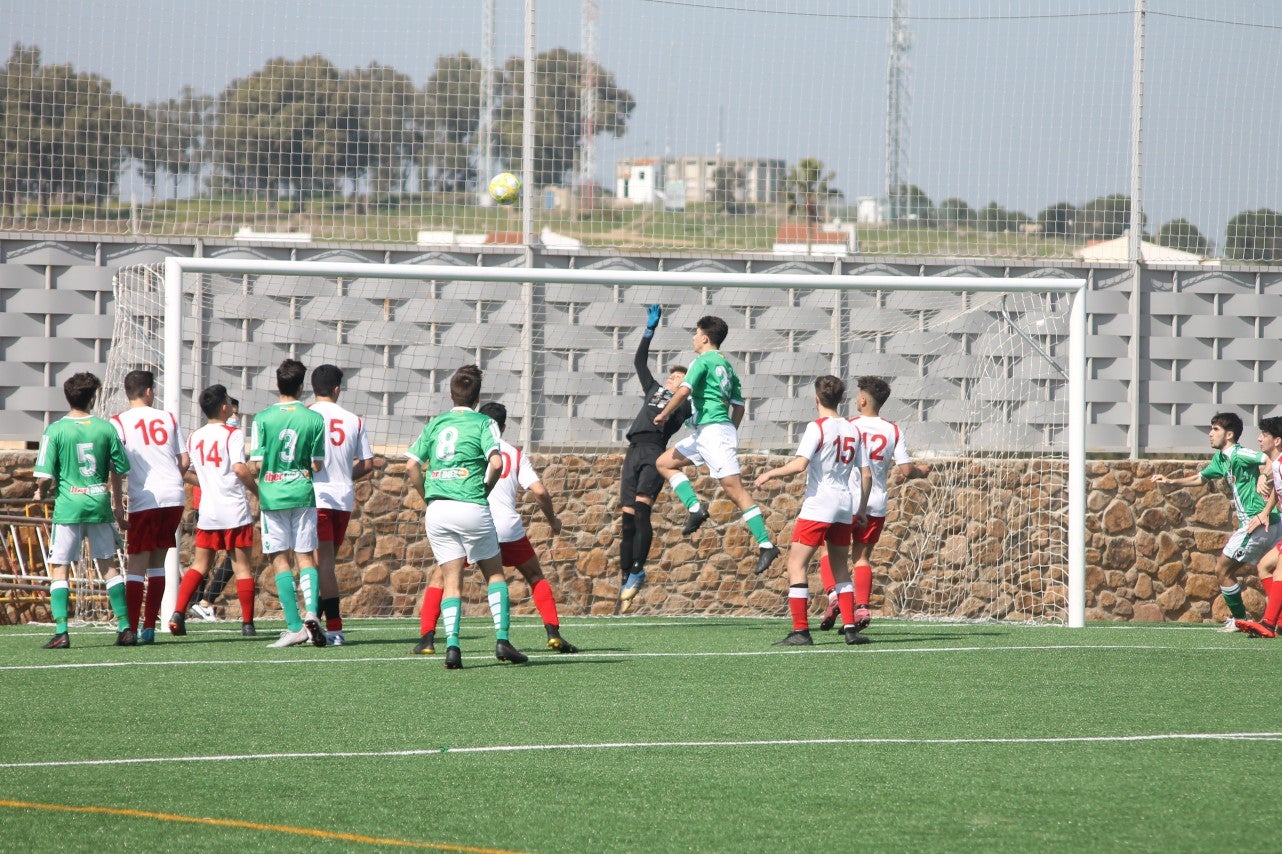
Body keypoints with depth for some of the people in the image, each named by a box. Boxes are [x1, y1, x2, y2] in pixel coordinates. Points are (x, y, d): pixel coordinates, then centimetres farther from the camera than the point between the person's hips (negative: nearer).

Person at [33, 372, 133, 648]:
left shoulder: (55, 430, -7)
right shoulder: (105, 428, 0)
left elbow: (45, 475, -9)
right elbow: (119, 470, 6)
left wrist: (41, 493, 15)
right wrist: (118, 505, 22)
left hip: (68, 507, -2)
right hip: (100, 504, 3)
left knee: (59, 570, 3)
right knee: (109, 566, 13)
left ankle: (61, 632, -8)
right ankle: (125, 628, 12)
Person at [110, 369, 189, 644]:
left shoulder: (119, 422, 1)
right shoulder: (168, 418, 12)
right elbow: (184, 462, 12)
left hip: (144, 500, -4)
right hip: (174, 496, 4)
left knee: (135, 566, -2)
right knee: (157, 564, 12)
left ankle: (131, 630, -9)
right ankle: (149, 628, 10)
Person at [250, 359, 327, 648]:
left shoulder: (263, 419, -6)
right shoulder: (314, 419, -2)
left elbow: (257, 463, -6)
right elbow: (317, 465, 2)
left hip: (272, 495, -1)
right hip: (303, 494, 1)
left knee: (281, 560, 2)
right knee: (305, 557, 9)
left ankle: (295, 627, -4)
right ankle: (311, 613, -12)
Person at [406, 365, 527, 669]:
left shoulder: (435, 424, 13)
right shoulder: (484, 423, 2)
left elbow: (412, 464, 6)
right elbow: (496, 462, -12)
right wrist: (487, 488, 5)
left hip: (437, 508, 3)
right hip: (471, 506, -3)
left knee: (451, 580, 6)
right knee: (494, 573, 12)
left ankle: (452, 645, -10)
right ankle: (502, 640, 2)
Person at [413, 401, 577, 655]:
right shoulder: (515, 453, 13)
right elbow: (539, 491, 5)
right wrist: (553, 520, 21)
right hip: (508, 527, 1)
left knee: (439, 577, 16)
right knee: (535, 577, 21)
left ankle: (427, 638, 2)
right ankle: (553, 633, 7)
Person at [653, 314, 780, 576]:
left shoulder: (703, 361, -6)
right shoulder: (726, 365, 20)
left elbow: (684, 390, -20)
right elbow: (739, 406, 20)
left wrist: (664, 415, -9)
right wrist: (731, 434, 26)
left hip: (713, 429, -10)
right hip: (705, 435, 10)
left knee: (735, 490, -13)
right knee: (664, 463, 15)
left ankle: (766, 544, -17)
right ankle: (695, 508, 0)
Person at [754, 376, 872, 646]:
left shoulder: (817, 428, -9)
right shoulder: (852, 430, 11)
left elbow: (799, 465, -20)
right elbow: (867, 474, 13)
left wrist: (770, 474, -5)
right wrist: (862, 509, 23)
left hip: (818, 505, -7)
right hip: (845, 505, 7)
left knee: (796, 564, -4)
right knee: (840, 568, 18)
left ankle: (801, 631, -11)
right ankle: (850, 628, 12)